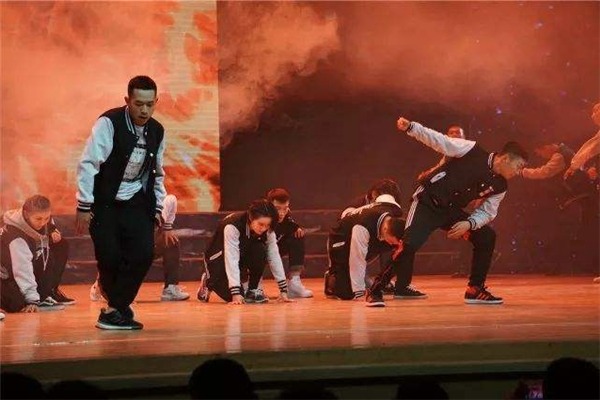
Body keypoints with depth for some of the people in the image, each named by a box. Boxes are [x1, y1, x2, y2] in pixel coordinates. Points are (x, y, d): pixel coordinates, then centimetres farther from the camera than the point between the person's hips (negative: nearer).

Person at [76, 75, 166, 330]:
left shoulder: (157, 131, 2)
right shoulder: (108, 123, -17)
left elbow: (157, 173, 15)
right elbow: (88, 164, -19)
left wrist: (158, 208, 12)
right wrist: (84, 206, -21)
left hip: (136, 202, 5)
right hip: (104, 202, -5)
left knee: (143, 254, -10)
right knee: (109, 257, -10)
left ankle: (114, 309, 0)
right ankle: (120, 306, 16)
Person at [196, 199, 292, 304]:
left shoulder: (267, 230, -19)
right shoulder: (232, 226, -35)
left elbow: (274, 257, -17)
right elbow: (231, 260, -38)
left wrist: (283, 289, -21)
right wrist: (236, 292, -43)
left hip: (244, 255, 4)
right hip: (219, 259, -4)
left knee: (260, 249, -28)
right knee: (234, 297, -21)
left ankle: (253, 290, -8)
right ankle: (209, 282, 10)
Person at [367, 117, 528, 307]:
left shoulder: (500, 187, 1)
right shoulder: (472, 151, -15)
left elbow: (487, 212, 7)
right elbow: (439, 141, -18)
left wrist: (469, 223, -15)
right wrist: (411, 127, -32)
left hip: (451, 211, 7)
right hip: (428, 203, -7)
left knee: (487, 236, 0)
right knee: (410, 243, -24)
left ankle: (475, 290, 11)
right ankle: (375, 290, -13)